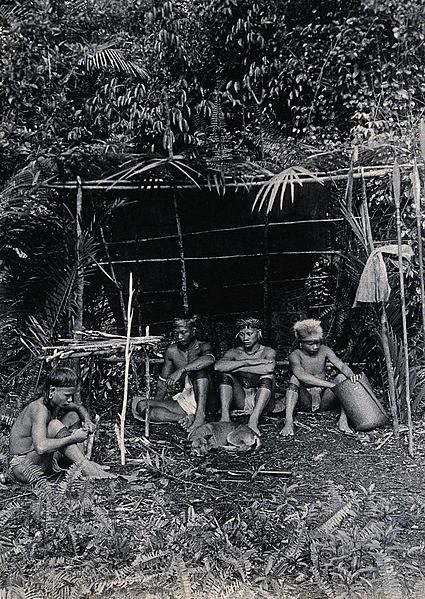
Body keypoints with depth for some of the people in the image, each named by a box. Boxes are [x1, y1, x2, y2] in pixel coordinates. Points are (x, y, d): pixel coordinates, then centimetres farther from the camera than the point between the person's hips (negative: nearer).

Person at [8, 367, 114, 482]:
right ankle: (85, 467, -24)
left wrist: (87, 421, -1)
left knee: (72, 416, 5)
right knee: (54, 425, -29)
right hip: (22, 468, -9)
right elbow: (41, 448, -40)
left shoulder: (57, 402, 0)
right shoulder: (39, 409, -25)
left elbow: (79, 408, 21)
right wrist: (73, 438, -32)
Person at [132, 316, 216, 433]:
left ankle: (200, 415, -34)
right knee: (142, 407, -19)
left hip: (205, 401, -3)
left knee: (198, 366, -28)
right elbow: (163, 382, 11)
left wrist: (182, 370, -33)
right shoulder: (171, 351, 7)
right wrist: (156, 402, -2)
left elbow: (209, 359, -28)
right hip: (184, 400, 4)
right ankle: (189, 418, -29)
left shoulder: (203, 346, -3)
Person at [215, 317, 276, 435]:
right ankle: (225, 416, -29)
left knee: (268, 376, -27)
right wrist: (248, 362, -19)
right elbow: (218, 366, -15)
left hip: (261, 403, -2)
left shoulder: (268, 352, 3)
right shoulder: (234, 353, 9)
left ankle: (254, 420, -43)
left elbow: (269, 368, -24)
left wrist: (236, 368, -17)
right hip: (240, 402, 2)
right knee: (225, 373, -15)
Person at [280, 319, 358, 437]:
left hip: (323, 400, 3)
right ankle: (288, 421, -38)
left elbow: (341, 365, -12)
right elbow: (302, 376, -30)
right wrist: (331, 384, -37)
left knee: (342, 376, -18)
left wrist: (351, 374, -38)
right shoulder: (295, 355, -12)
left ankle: (343, 419, -27)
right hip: (305, 400, -3)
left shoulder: (324, 350, -1)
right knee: (294, 379, -29)